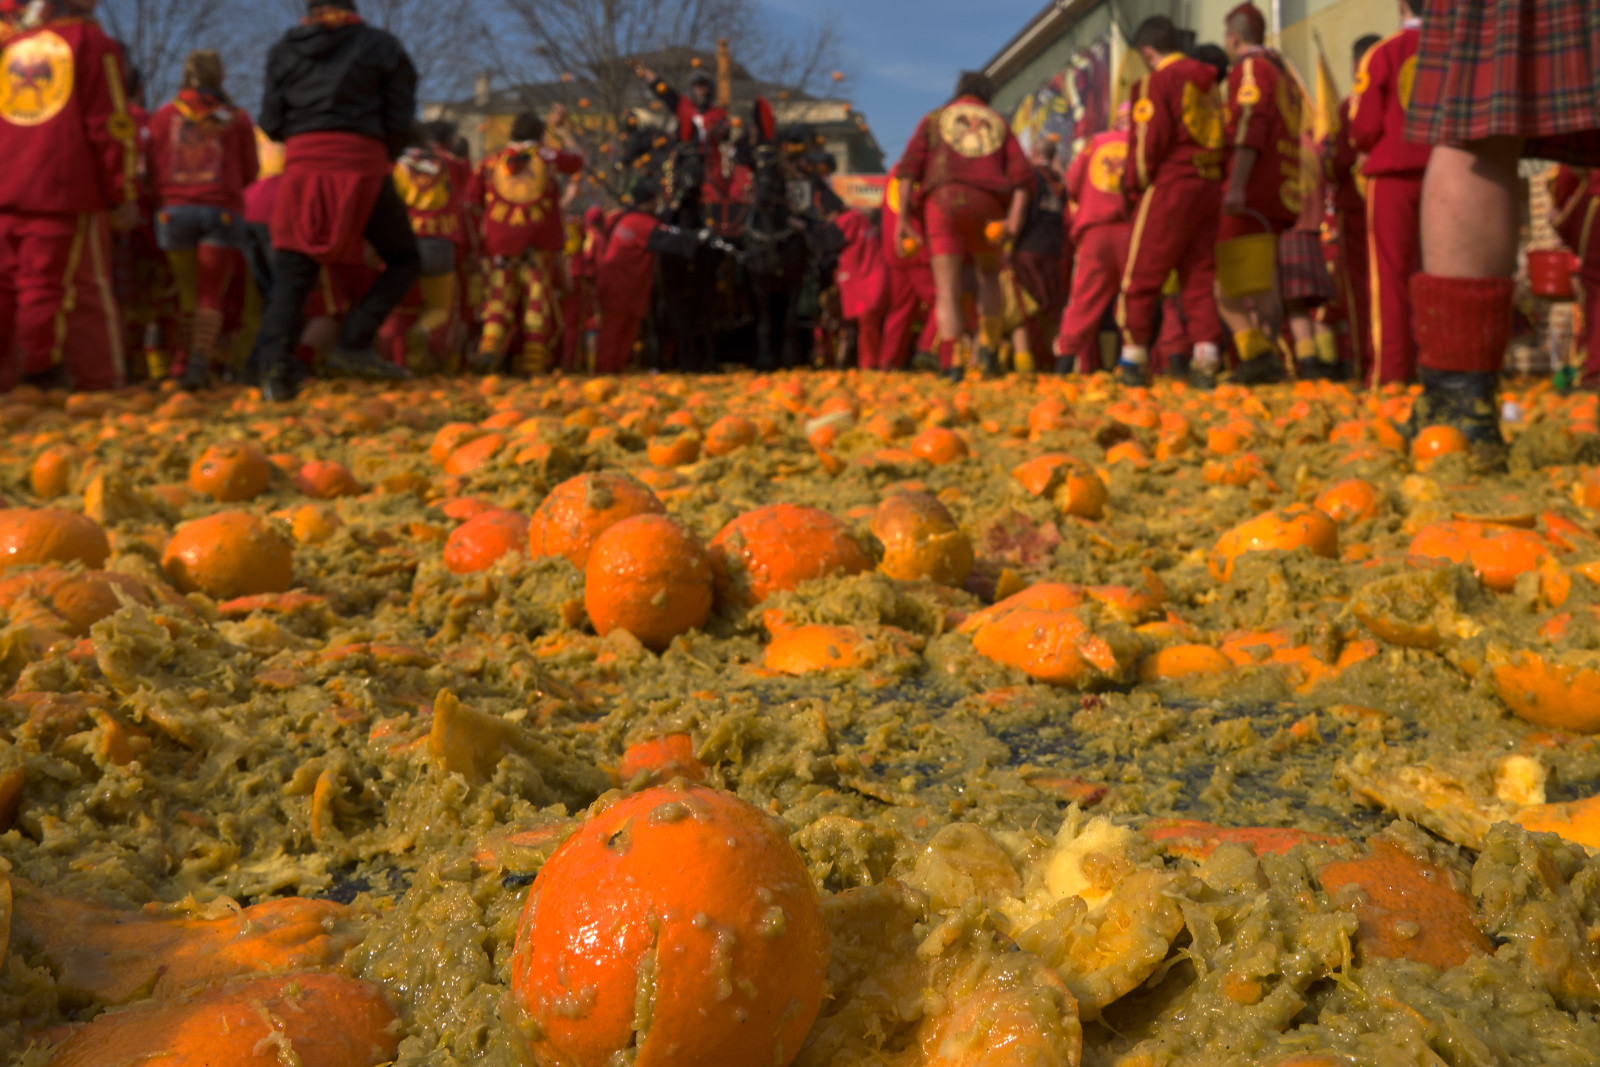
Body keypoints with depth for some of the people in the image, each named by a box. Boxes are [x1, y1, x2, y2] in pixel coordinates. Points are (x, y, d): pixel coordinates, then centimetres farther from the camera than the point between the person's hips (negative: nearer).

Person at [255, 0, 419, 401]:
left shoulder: (283, 50, 18)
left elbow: (271, 122, 12)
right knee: (404, 260, 11)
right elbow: (400, 120, 5)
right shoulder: (380, 45, 13)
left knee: (291, 276, 4)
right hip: (362, 161, -2)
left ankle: (275, 369, -15)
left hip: (302, 163, 3)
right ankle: (351, 346, -5)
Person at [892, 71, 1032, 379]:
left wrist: (902, 219, -2)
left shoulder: (933, 119, 20)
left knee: (947, 290, -2)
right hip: (987, 209, 1)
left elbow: (909, 167, 3)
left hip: (943, 204, -1)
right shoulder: (999, 125, 24)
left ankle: (953, 363, -19)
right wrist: (1015, 217, -8)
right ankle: (988, 347, 6)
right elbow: (1022, 174, 5)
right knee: (989, 277, 24)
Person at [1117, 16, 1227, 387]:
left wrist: (1136, 183, -1)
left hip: (1170, 186, -7)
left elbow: (1150, 140, -14)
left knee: (1141, 276, 1)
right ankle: (1205, 359, 3)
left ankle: (1133, 358, 2)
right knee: (1199, 277, 9)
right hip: (1209, 189, 7)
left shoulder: (1156, 82, -6)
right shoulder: (1208, 84, 16)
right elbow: (1225, 139, 16)